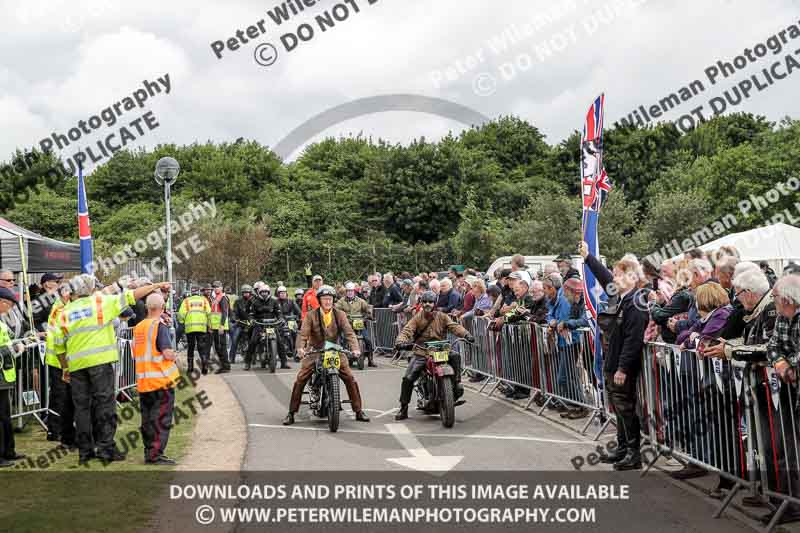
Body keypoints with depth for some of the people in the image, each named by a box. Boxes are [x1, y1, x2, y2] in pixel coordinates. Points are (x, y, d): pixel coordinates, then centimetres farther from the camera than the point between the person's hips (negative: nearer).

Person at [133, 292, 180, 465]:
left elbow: (135, 354, 15)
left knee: (147, 418, 14)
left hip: (143, 380, 7)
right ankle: (155, 454, -2)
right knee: (161, 419, -1)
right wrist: (174, 356, 0)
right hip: (161, 379, -7)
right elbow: (168, 353, -19)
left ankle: (149, 452, 20)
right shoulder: (160, 327, -13)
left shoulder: (138, 327, 8)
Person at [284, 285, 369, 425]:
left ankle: (358, 411, 7)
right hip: (314, 352, -1)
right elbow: (303, 333, -16)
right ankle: (291, 413, 0)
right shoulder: (311, 316, -5)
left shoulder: (340, 315, -1)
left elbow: (349, 332, -11)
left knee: (350, 378, -6)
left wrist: (355, 348, -28)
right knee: (300, 379, -12)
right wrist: (300, 348, -36)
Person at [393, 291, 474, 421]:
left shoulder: (441, 316, 7)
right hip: (421, 353, -1)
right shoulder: (417, 318, 5)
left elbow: (454, 326, -6)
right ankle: (403, 408, -1)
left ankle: (457, 383, -16)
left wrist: (466, 334, -26)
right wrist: (400, 341, -29)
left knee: (455, 356, -28)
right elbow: (407, 331, -7)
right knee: (408, 378, -14)